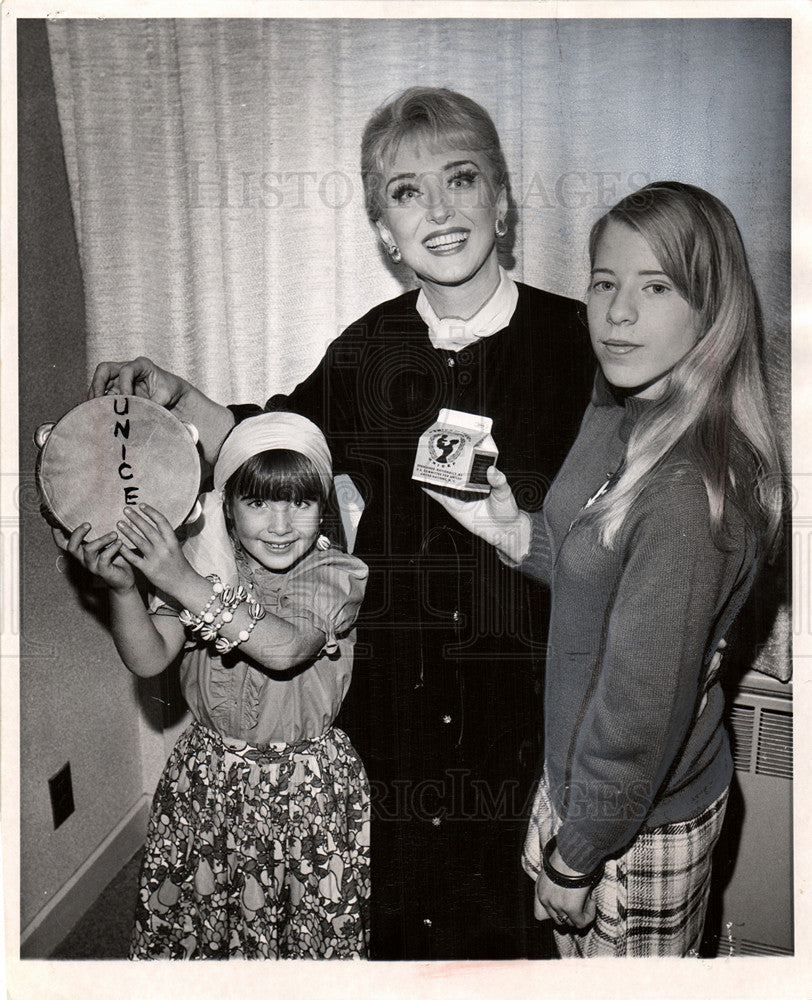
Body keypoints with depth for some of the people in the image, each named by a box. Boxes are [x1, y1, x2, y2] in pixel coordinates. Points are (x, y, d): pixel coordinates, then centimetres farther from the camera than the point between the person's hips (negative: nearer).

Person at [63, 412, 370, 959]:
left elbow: (285, 649, -31)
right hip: (209, 776, 3)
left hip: (307, 785, -2)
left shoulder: (337, 574, -14)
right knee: (192, 919, 14)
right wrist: (122, 587, -27)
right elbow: (148, 660, -10)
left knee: (319, 925, 9)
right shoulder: (203, 562, -5)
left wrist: (188, 585, -35)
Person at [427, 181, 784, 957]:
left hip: (642, 820, -8)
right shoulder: (619, 414, -4)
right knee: (575, 951, 28)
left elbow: (646, 699, -26)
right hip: (581, 765, 8)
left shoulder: (689, 489, -32)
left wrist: (576, 855, -14)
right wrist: (513, 530, -7)